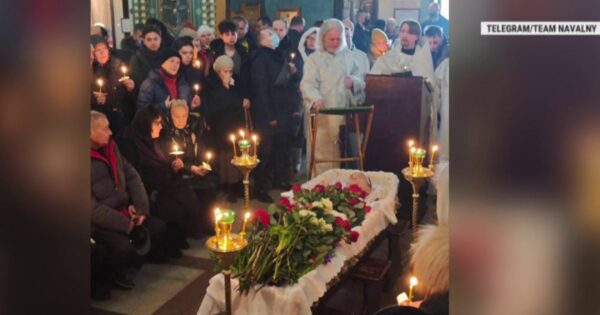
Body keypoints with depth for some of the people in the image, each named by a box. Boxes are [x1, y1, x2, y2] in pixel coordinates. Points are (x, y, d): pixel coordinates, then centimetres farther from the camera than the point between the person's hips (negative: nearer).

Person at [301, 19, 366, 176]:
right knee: (322, 154, -2)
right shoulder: (314, 59, 2)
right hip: (322, 115, -3)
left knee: (340, 154, 8)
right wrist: (316, 99, -34)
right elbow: (308, 84, -13)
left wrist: (353, 82, -13)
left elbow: (360, 82, 11)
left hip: (343, 114, 3)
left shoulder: (348, 57, 12)